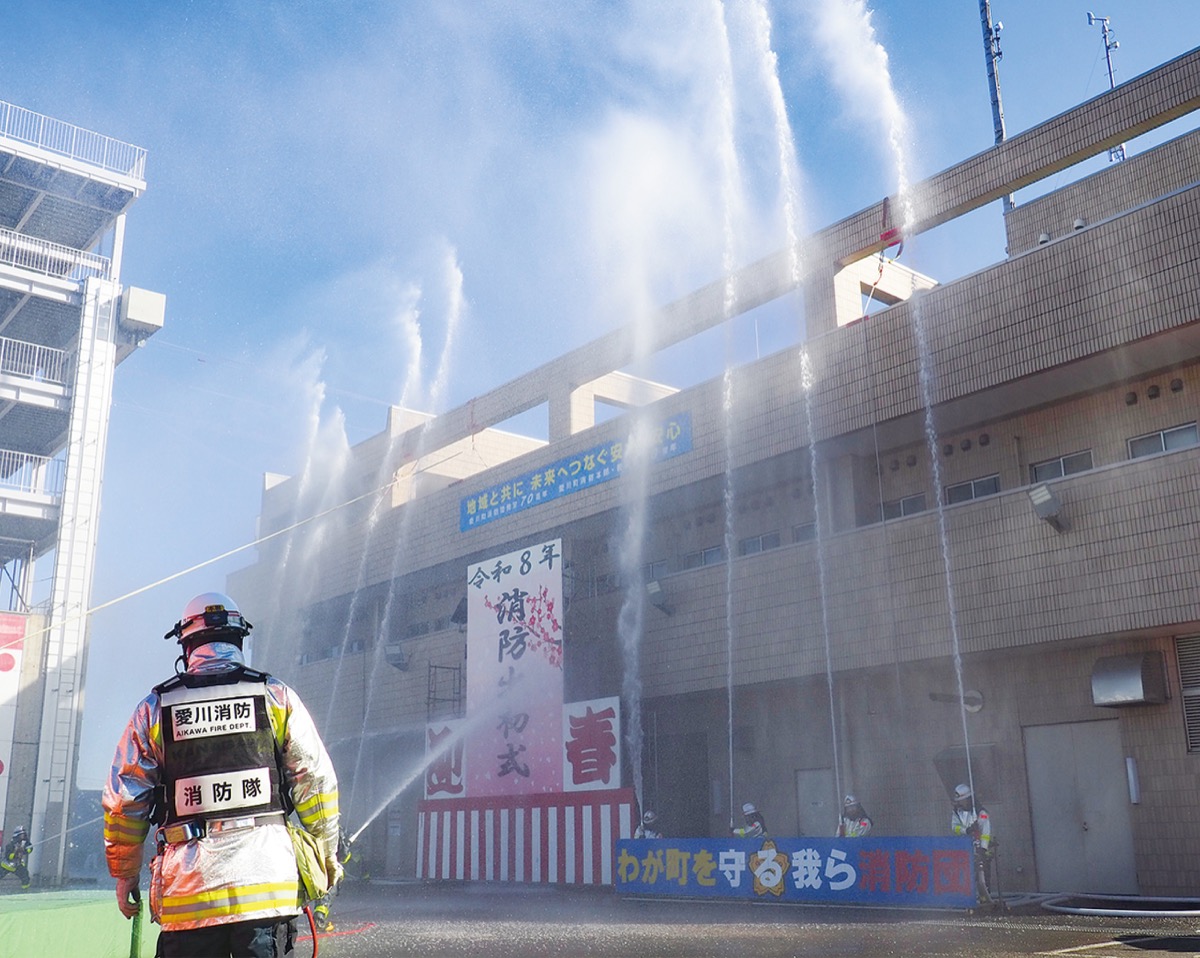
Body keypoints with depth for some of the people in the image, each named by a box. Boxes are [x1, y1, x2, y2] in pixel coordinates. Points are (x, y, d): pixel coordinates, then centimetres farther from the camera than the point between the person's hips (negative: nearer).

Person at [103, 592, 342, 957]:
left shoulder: (155, 708, 6)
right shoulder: (276, 696, 5)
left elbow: (123, 801, 8)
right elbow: (316, 780, 5)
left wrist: (125, 873, 20)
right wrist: (326, 851, 17)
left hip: (188, 891, 0)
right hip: (268, 882, 0)